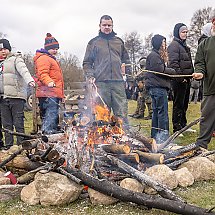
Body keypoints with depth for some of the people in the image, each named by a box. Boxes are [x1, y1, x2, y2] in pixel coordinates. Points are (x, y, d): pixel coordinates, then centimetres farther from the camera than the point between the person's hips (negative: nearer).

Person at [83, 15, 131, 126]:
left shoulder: (119, 41, 19)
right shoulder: (93, 42, 11)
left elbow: (126, 60, 24)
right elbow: (87, 63, 9)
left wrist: (129, 72, 10)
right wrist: (90, 76, -6)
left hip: (118, 82, 2)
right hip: (101, 83, -2)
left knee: (121, 112, -2)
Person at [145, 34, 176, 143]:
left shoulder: (157, 55, 22)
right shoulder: (154, 55, -11)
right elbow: (160, 70, -18)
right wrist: (173, 71, -5)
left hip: (158, 86, 11)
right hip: (158, 87, -11)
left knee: (157, 112, 14)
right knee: (162, 113, -9)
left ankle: (155, 136, 20)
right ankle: (163, 137, -8)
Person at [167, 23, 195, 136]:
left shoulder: (184, 46, 21)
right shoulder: (174, 45, -9)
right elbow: (173, 63, -18)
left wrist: (191, 74, 15)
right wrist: (180, 77, -22)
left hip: (186, 79, 9)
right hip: (179, 80, -9)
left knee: (184, 104, 16)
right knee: (178, 105, -6)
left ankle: (183, 125, 26)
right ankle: (177, 129, -2)